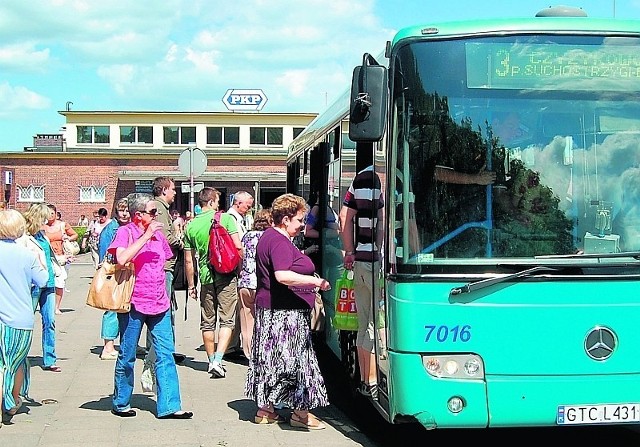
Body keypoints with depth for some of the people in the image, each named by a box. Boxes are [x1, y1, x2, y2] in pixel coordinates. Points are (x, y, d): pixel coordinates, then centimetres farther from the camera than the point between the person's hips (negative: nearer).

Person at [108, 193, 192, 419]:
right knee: (127, 356, 6)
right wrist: (146, 235, -23)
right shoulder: (125, 232, -6)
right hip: (134, 304, -6)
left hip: (159, 304, 6)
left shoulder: (158, 234, 13)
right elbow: (122, 259, -25)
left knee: (165, 354, 1)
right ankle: (121, 404, 21)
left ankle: (169, 406, 4)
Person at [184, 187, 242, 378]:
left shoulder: (191, 226, 3)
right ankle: (218, 360, -12)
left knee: (207, 323, 15)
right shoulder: (226, 218, -6)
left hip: (206, 277, 3)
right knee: (227, 321, 1)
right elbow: (238, 247, -10)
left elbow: (189, 260, 6)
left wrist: (191, 285, 14)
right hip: (227, 276, -3)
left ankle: (211, 360, 22)